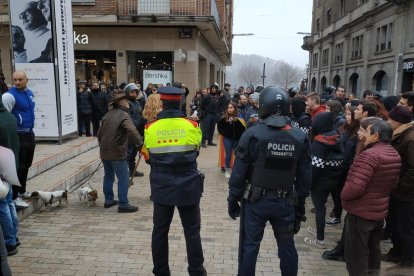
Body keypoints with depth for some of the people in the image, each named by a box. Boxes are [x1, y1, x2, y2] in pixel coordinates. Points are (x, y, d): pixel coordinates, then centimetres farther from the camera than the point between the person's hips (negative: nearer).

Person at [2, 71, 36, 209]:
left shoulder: (30, 93, 10)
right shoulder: (9, 95, -15)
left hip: (30, 134, 8)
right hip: (18, 135, -8)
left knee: (26, 165, 18)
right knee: (18, 166, -5)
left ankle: (22, 191, 33)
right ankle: (14, 197, 4)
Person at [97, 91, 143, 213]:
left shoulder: (108, 115, 12)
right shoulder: (123, 115, -12)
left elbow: (100, 133, 19)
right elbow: (132, 131, -29)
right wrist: (141, 145, -28)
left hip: (104, 152, 9)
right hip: (117, 153, -8)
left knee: (108, 176, 19)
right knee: (123, 179, -2)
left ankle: (108, 200, 29)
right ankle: (123, 205, 1)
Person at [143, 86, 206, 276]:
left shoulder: (150, 128, -7)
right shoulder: (192, 126, -8)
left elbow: (148, 157, 6)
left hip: (161, 187, 1)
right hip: (188, 186, -1)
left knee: (160, 231, 15)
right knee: (192, 231, 12)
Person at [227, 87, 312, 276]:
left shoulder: (253, 134, -13)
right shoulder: (300, 138, -3)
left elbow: (239, 172, -11)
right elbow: (304, 177, 0)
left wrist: (233, 200, 0)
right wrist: (300, 205, 10)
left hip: (256, 200, -3)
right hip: (285, 202, 3)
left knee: (249, 246, 11)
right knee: (287, 246, 18)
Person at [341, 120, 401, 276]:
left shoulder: (369, 155, -26)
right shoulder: (394, 155, 5)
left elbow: (356, 187, -30)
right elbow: (393, 183, 15)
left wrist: (343, 195, -12)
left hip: (361, 212, -9)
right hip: (380, 210, 9)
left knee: (356, 254, 4)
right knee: (373, 249, 23)